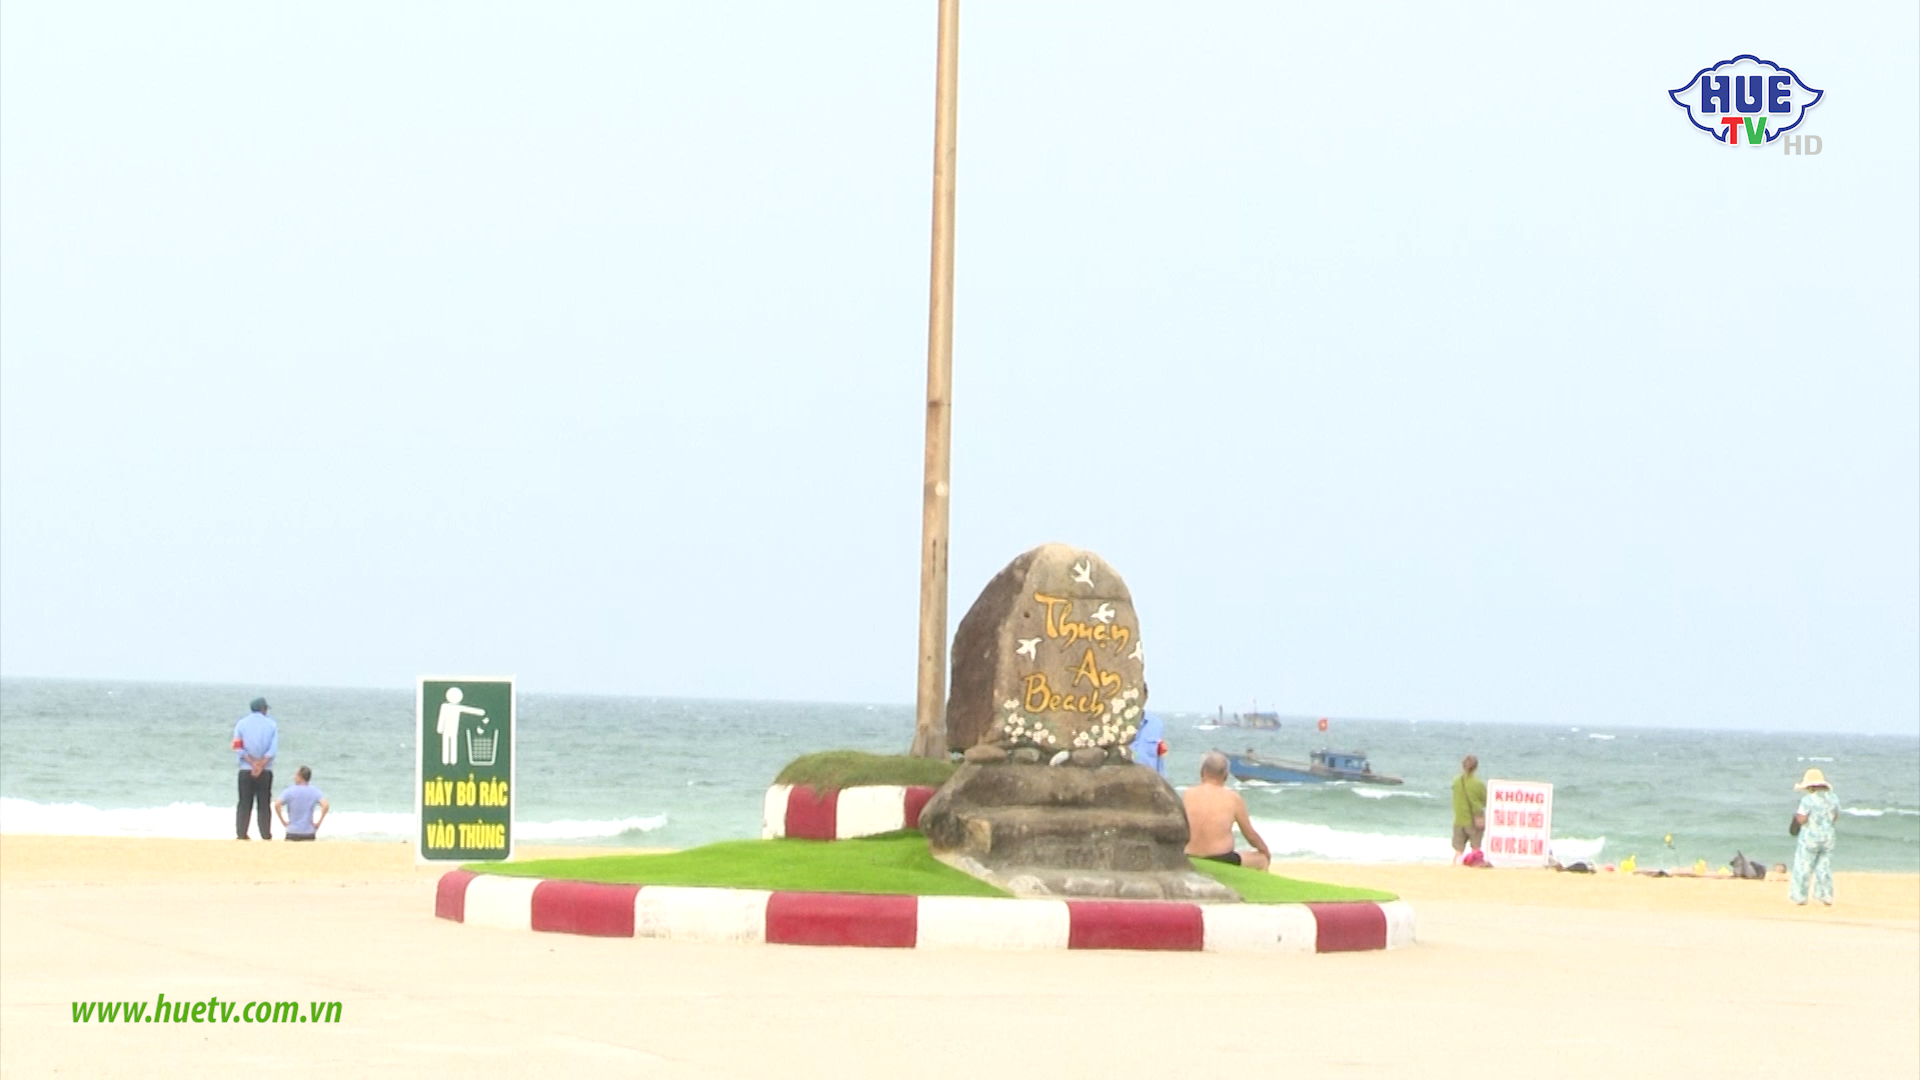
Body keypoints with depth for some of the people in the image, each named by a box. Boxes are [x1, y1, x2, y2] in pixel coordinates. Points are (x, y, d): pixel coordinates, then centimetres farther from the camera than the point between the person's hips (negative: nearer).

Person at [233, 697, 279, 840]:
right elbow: (273, 749, -8)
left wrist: (253, 763, -9)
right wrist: (261, 766, -12)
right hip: (265, 771, -1)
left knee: (244, 803, 6)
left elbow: (238, 748, -6)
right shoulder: (271, 725, 1)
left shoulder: (241, 724, 3)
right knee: (264, 804, 5)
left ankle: (241, 833, 1)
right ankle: (266, 835, 2)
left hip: (246, 769, 1)